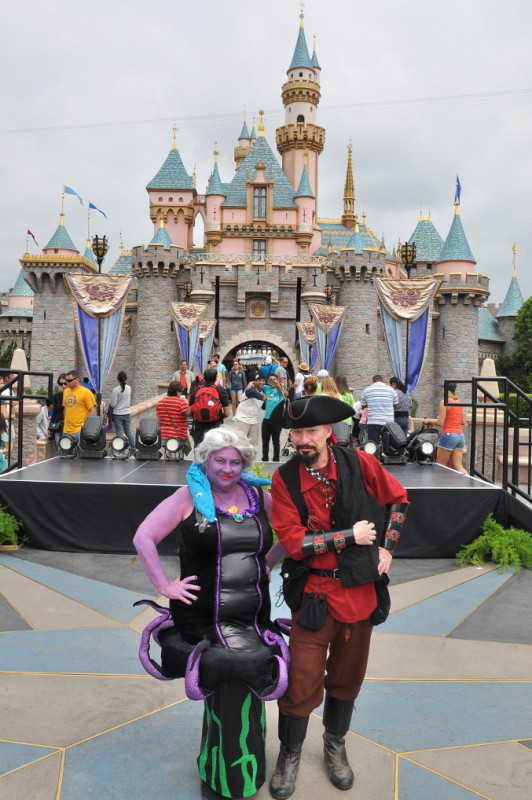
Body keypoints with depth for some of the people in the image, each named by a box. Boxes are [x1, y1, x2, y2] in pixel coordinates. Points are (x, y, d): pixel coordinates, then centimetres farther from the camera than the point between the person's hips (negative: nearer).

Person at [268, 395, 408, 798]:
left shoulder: (358, 462, -9)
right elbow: (294, 543, -19)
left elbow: (399, 498, 6)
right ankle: (290, 754, 31)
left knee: (347, 677, 19)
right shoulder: (284, 478, -14)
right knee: (302, 682, 4)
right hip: (315, 595, -2)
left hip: (360, 590, 3)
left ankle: (335, 745, 44)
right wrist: (351, 536, -17)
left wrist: (386, 547, 2)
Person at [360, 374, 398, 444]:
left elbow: (363, 406, 11)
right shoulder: (391, 389, 4)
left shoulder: (367, 390, 4)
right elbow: (396, 404, 12)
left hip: (373, 422, -1)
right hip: (388, 422, 1)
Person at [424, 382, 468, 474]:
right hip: (460, 435, 7)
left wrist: (429, 420, 5)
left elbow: (440, 423, -11)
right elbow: (464, 422, 12)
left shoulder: (444, 402, -8)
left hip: (448, 435, -7)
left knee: (440, 466, 5)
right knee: (458, 466, 6)